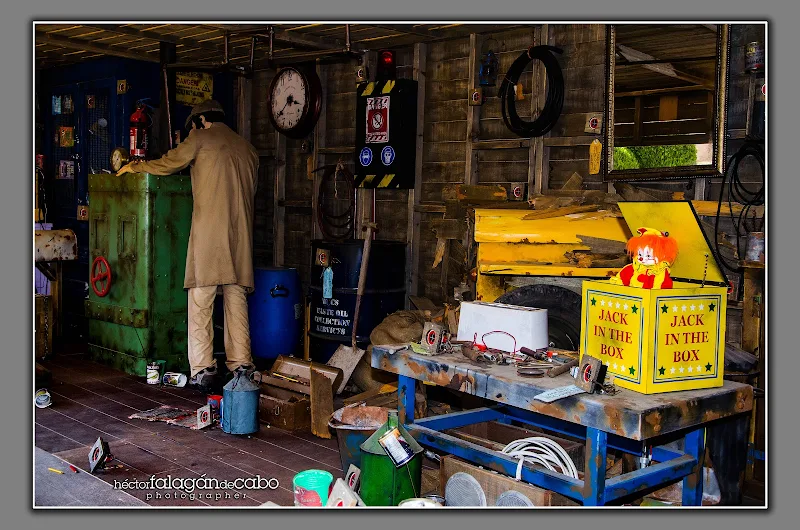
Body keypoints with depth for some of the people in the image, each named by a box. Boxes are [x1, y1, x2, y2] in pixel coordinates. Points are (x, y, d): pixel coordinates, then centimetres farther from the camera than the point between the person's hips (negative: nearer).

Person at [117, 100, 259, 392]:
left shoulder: (201, 137, 4)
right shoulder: (247, 147, 21)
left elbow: (168, 164, 10)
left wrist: (133, 167, 26)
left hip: (209, 231, -5)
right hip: (241, 232, 5)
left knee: (200, 301, -3)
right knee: (237, 300, 8)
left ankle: (203, 370, -6)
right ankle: (241, 366, 6)